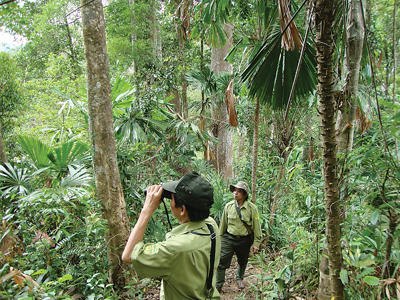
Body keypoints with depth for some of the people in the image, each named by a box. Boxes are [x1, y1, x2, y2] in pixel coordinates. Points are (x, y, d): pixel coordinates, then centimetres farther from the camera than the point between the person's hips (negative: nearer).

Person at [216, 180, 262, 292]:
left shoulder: (252, 208, -10)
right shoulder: (228, 206, -3)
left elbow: (256, 226, -3)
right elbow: (223, 224, 8)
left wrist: (256, 243, -4)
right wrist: (219, 238, 13)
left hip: (244, 240, 0)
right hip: (228, 238, 1)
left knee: (243, 261, 19)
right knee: (222, 261, -5)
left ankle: (239, 278, 47)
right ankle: (218, 285, 11)